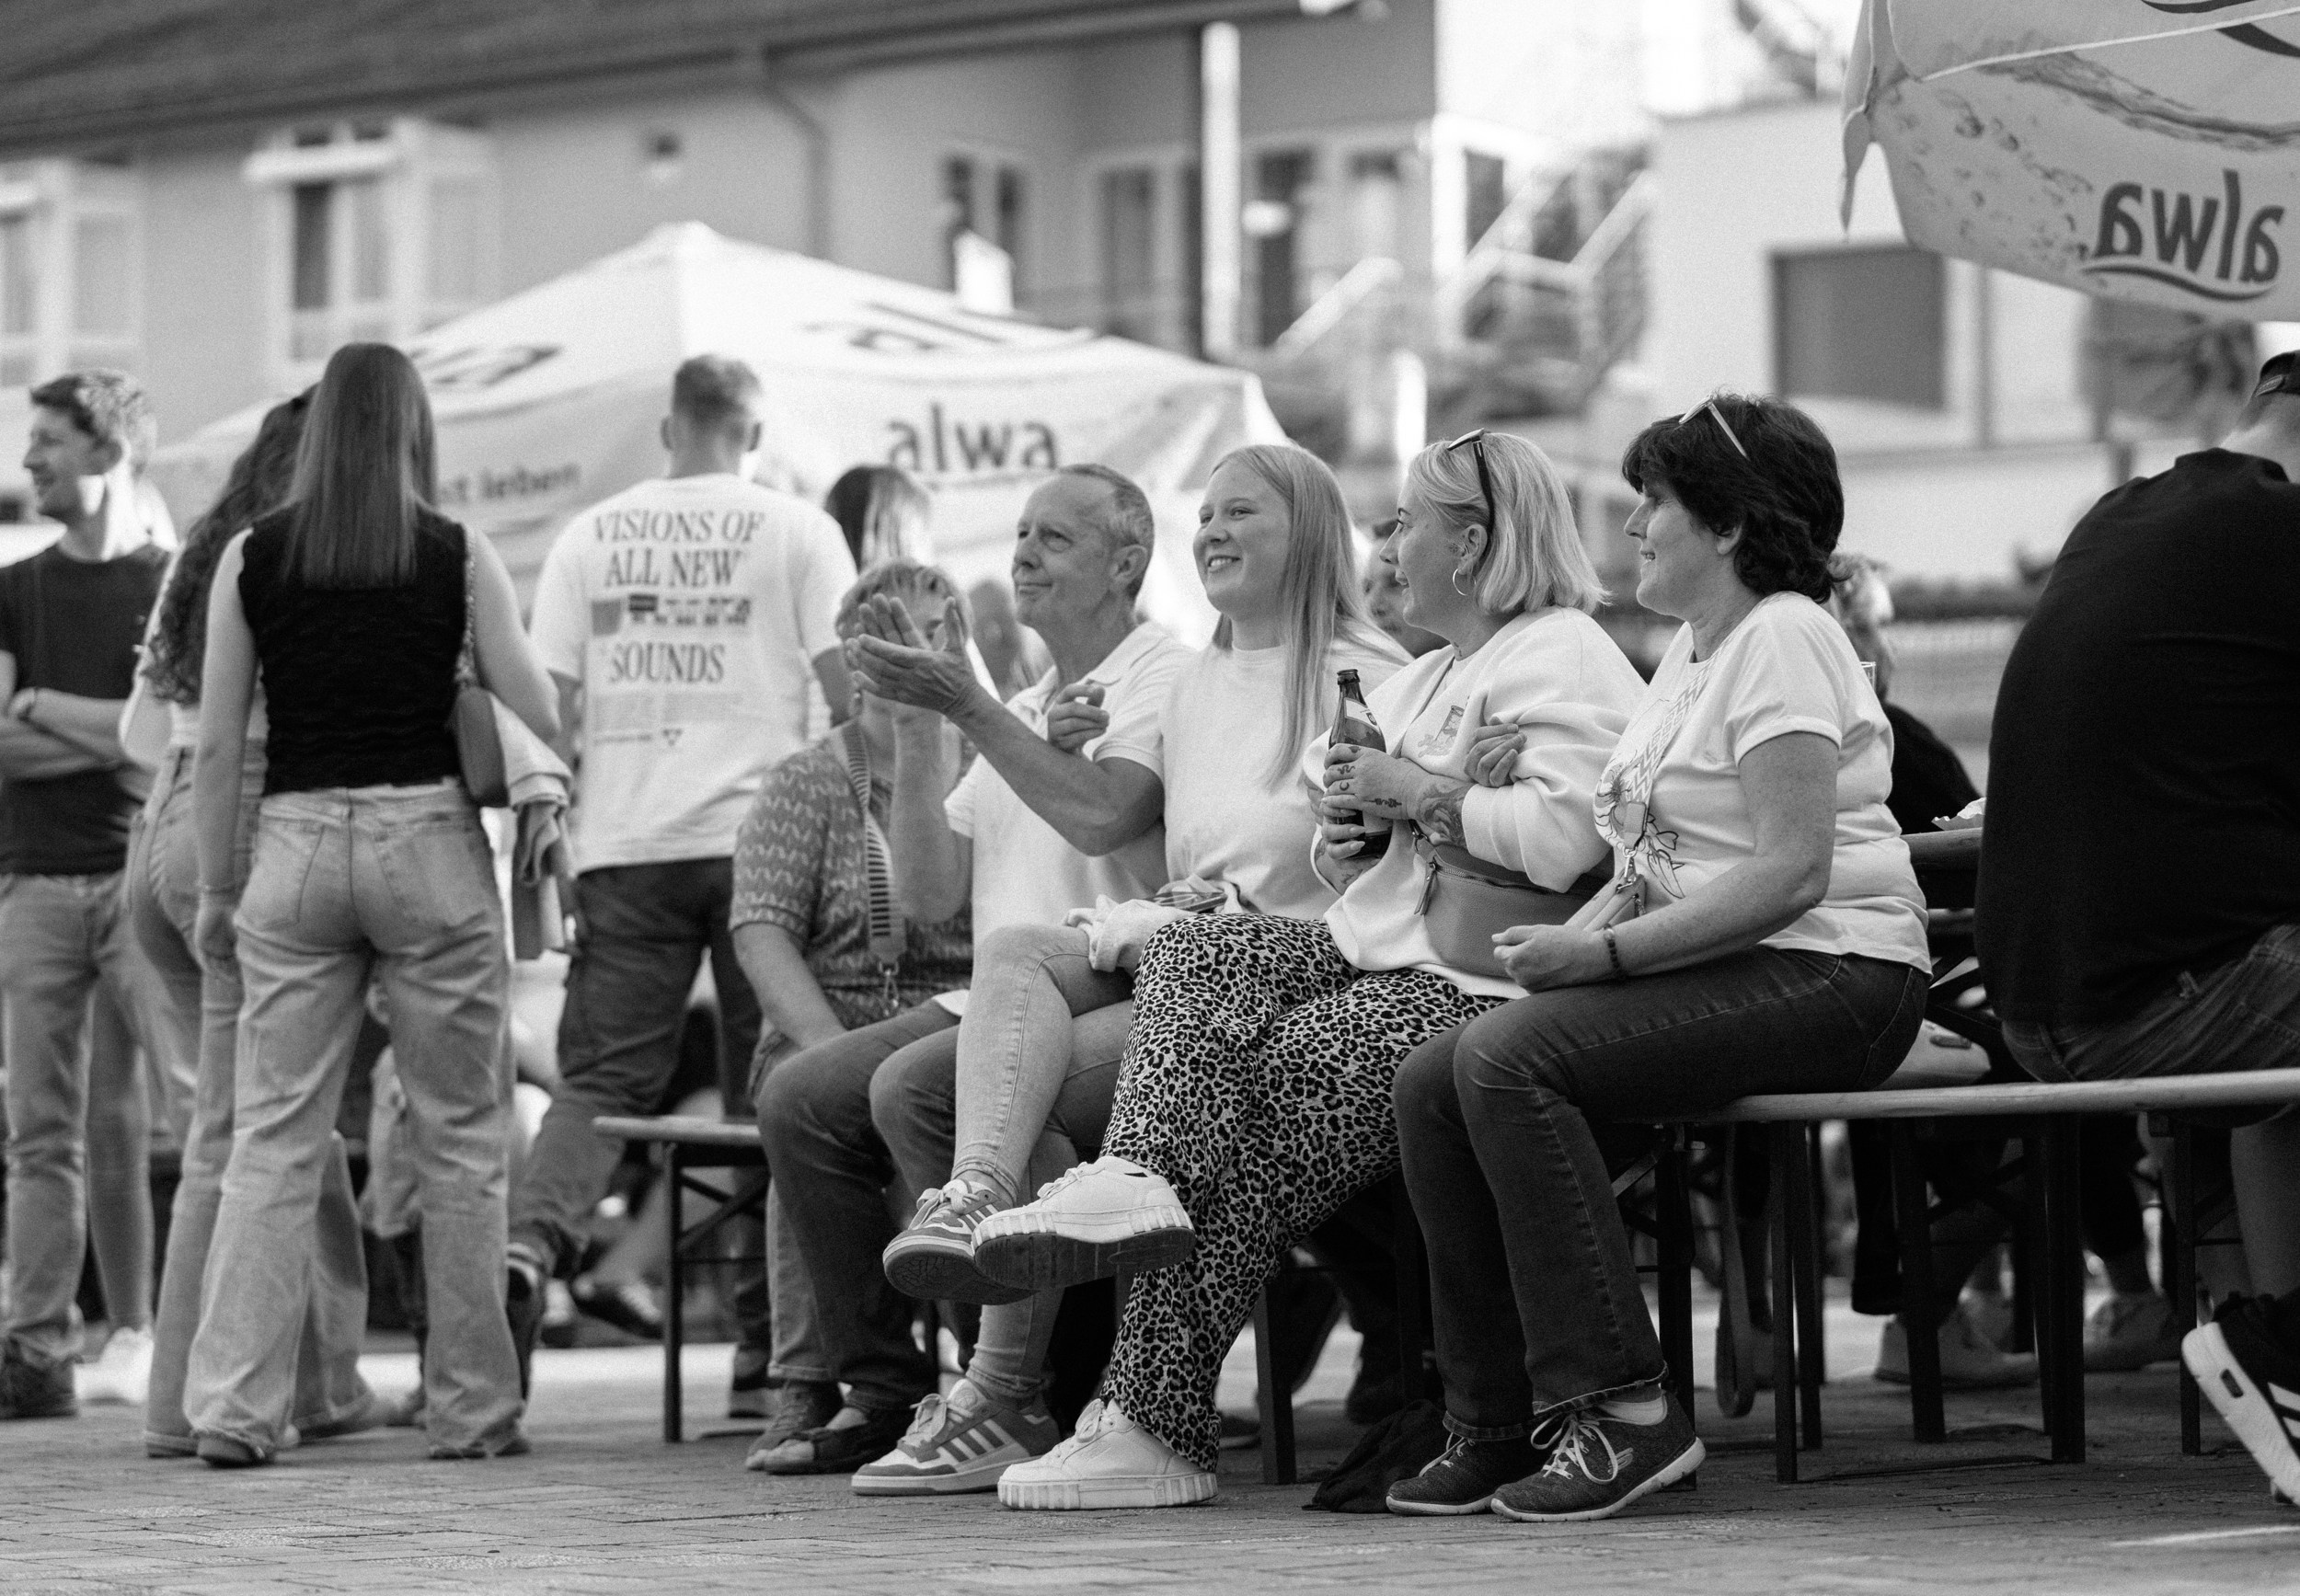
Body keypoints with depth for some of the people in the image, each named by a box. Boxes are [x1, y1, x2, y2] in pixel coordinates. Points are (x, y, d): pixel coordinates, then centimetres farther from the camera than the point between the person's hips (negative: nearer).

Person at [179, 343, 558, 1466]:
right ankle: (470, 1408, 12)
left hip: (295, 846, 2)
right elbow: (538, 717, -3)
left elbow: (217, 745, 4)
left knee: (271, 1140, 4)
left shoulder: (250, 558, 4)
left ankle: (232, 1404, -2)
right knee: (460, 1141, 8)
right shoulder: (458, 559, -1)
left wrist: (216, 889, 12)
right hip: (429, 839, -1)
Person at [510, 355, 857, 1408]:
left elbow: (549, 706, 7)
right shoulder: (796, 532, 4)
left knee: (601, 1077, 4)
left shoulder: (588, 538, 11)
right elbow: (849, 687, -3)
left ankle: (530, 1246, -22)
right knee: (770, 1092, 5)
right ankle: (768, 1352, 4)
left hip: (626, 847, 2)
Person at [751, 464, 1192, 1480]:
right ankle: (881, 1387, -2)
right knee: (798, 1096, -6)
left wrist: (966, 709, -19)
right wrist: (919, 731, 6)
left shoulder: (1162, 681, -2)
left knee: (914, 1083, -29)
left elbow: (1102, 815, -23)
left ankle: (1016, 1394, -20)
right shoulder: (1020, 713, 22)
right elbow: (931, 897, 15)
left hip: (1113, 1011, -8)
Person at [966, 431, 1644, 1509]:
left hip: (1476, 986, -9)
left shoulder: (1564, 660, -5)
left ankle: (1157, 1422, -20)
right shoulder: (1421, 680, 28)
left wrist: (1413, 793, -13)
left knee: (1264, 1096, -21)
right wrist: (1345, 836, 7)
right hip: (1372, 947, 9)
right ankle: (1134, 1182, -39)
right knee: (1192, 954, -14)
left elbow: (1566, 839, -23)